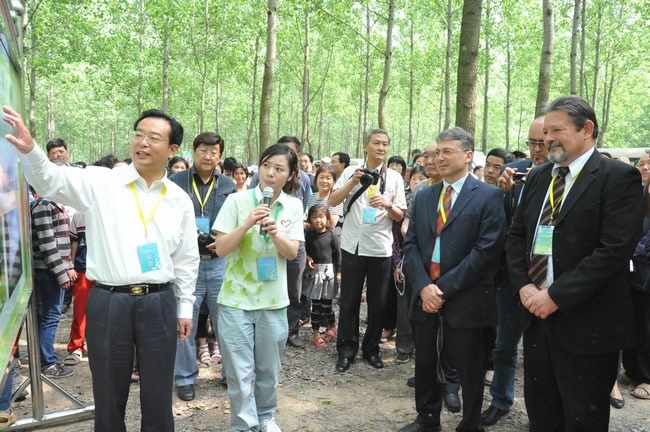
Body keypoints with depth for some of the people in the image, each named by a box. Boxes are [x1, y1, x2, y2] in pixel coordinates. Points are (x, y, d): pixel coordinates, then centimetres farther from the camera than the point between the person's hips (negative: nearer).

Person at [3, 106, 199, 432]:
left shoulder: (179, 199, 4)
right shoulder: (101, 182, -2)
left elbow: (187, 259, 9)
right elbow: (51, 181, -16)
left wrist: (185, 307, 10)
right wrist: (29, 149, -36)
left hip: (159, 303, 2)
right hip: (108, 302, -1)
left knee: (158, 395, 14)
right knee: (109, 395, 14)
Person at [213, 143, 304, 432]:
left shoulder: (293, 206, 0)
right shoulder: (237, 200, -8)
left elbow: (292, 253, -3)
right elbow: (221, 249, -9)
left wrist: (275, 234, -22)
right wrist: (247, 224, -23)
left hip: (273, 300, 2)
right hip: (236, 299, -2)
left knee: (269, 368, 16)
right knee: (240, 371, 3)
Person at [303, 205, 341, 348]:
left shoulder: (331, 235, -5)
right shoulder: (309, 234, -2)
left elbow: (337, 253, 0)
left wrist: (339, 272, -1)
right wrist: (307, 258, -11)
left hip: (328, 271, -1)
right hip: (314, 271, 1)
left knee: (326, 304, 5)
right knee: (315, 304, 5)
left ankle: (331, 327, 29)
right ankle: (316, 333, 15)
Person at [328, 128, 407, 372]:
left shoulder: (395, 178, 3)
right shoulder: (351, 172, 3)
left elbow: (400, 216, 3)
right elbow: (333, 201, -4)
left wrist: (388, 205, -18)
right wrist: (352, 183, -17)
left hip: (380, 248, 1)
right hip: (353, 245, 0)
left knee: (377, 302, 9)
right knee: (349, 300, 5)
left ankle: (371, 349, 24)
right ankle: (346, 350, 17)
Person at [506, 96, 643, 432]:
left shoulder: (619, 177, -10)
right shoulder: (537, 177, 11)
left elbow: (615, 249, -19)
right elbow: (516, 235, 13)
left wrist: (557, 295, -19)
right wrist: (523, 285, -3)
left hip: (586, 322, -6)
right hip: (537, 314, 6)